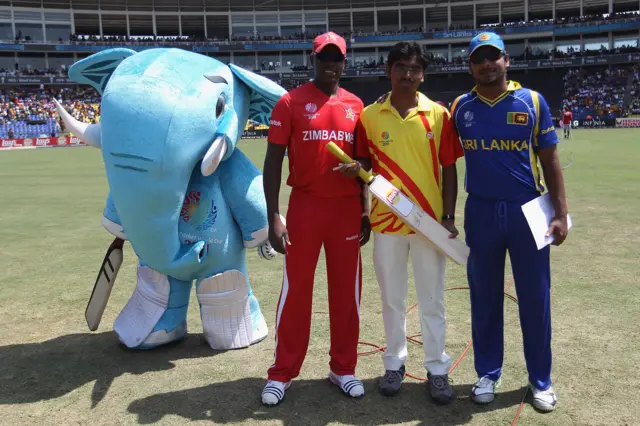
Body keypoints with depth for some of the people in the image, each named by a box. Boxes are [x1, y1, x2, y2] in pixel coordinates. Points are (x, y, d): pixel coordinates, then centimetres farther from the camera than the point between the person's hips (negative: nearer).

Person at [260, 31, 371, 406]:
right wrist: (274, 216, -12)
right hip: (306, 207, -3)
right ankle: (282, 373, 16)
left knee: (347, 290, 9)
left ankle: (344, 368, 24)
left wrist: (365, 210, 10)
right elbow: (274, 161, -4)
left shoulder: (355, 105, 9)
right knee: (296, 289, 3)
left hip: (348, 209, 3)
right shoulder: (291, 102, -2)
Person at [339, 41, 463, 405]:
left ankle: (437, 368, 24)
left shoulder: (438, 114, -1)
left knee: (432, 300, 9)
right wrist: (358, 167, -15)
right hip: (386, 221, 1)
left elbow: (449, 169, 1)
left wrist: (449, 217, -5)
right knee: (392, 298, 13)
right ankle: (395, 362, 29)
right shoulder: (370, 115, 0)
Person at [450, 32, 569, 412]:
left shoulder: (532, 101, 0)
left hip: (528, 210, -1)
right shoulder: (460, 108, 3)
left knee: (535, 297, 7)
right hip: (481, 212, 1)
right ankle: (488, 374, 26)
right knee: (485, 297, 10)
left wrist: (561, 212, -3)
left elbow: (550, 160, 2)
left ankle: (541, 380, 23)